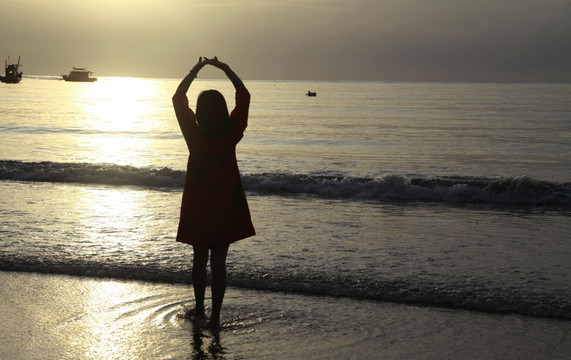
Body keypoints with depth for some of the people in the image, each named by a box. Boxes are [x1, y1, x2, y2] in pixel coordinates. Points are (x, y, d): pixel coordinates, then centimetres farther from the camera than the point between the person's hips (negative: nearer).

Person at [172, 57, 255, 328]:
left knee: (199, 259, 16)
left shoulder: (195, 135, -15)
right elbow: (244, 96, 0)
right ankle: (215, 315, 4)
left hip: (197, 206, 0)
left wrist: (196, 69, 3)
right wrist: (225, 69, 4)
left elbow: (178, 98, -2)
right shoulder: (231, 135, -13)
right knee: (218, 262, 4)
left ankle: (200, 309, 26)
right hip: (226, 206, 0)